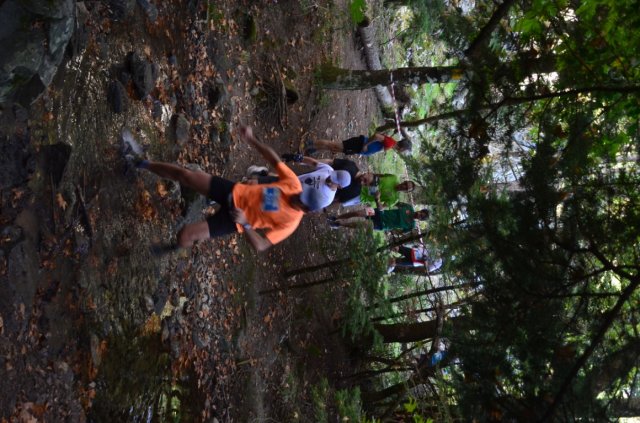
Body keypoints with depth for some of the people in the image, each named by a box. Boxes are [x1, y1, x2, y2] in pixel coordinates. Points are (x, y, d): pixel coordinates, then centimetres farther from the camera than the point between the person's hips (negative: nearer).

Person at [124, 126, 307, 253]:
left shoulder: (290, 222, -25)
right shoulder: (294, 185, -13)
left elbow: (260, 246, -26)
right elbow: (275, 159, 0)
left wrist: (244, 223, -36)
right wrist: (251, 139, -6)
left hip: (233, 219, -4)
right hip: (234, 192, 4)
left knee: (185, 233, -14)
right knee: (183, 174, 2)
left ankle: (176, 248, 26)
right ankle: (143, 164, 30)